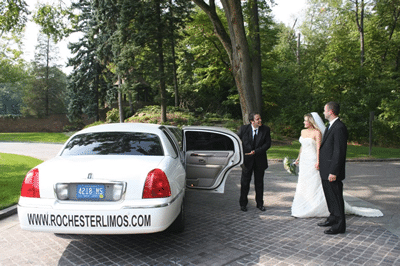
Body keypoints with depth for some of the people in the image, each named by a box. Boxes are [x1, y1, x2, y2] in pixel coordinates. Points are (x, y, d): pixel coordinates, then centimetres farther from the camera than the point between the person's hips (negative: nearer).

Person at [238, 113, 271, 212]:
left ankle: (260, 203, 27)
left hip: (260, 160, 1)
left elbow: (268, 143, -9)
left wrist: (256, 151, -19)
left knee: (259, 183, 12)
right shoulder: (244, 128, -7)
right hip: (247, 160, -1)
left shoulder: (266, 129, -5)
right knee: (245, 182, 7)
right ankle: (243, 204, 23)